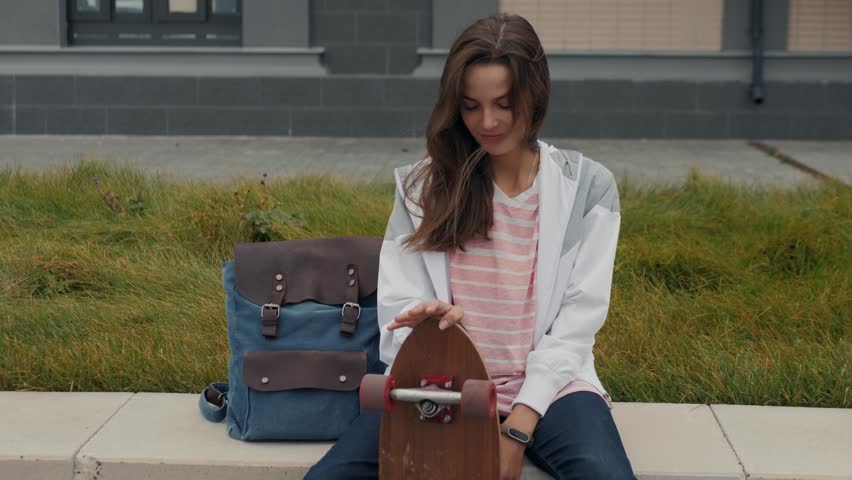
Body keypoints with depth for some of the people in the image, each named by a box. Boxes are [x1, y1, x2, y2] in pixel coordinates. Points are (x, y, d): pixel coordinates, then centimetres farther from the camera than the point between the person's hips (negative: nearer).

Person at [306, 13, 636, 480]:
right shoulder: (422, 187, 6)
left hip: (548, 385, -1)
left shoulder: (587, 187, 2)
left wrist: (518, 427, -12)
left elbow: (578, 321, -3)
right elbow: (400, 310, 5)